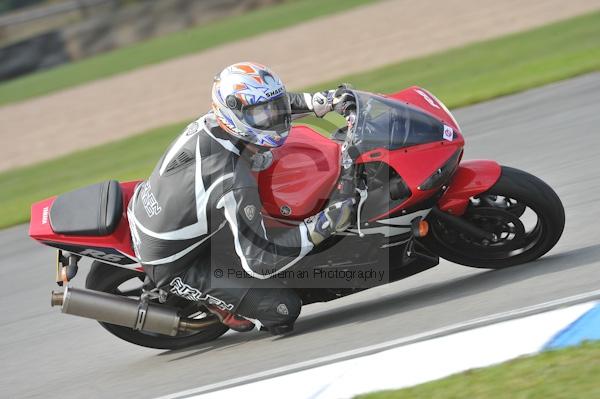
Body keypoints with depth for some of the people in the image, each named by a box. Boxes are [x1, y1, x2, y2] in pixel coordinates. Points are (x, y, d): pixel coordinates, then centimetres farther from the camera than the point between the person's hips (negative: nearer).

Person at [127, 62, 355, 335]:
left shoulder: (209, 123, -12)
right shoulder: (235, 184, -34)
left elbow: (266, 104, 12)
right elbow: (258, 262, -28)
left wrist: (314, 102, 2)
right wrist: (322, 226, -31)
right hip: (172, 267, -8)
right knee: (285, 309, -14)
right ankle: (217, 302, 10)